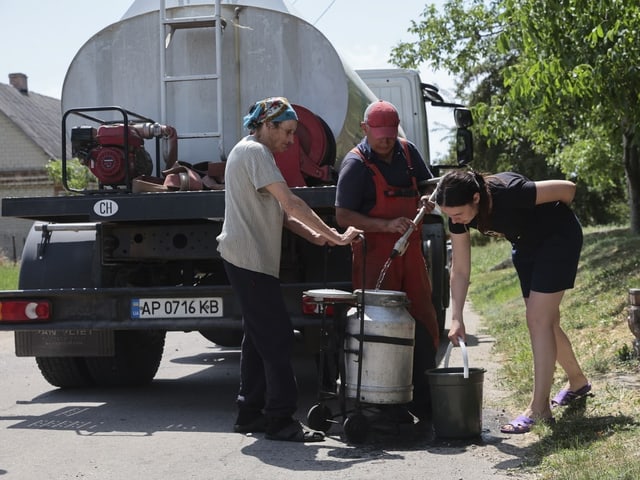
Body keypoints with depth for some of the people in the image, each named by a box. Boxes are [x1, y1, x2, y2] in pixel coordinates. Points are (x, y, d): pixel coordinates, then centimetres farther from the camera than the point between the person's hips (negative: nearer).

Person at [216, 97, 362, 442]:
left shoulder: (250, 151, 21)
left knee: (259, 338, 13)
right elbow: (291, 203, -19)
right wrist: (337, 237, -17)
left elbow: (278, 212, 17)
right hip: (250, 259, -11)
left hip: (251, 260, 11)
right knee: (277, 338, -10)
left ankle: (249, 414, 19)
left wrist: (314, 236, 3)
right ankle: (280, 420, -8)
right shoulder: (255, 152, -11)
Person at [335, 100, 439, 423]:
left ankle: (423, 403, 14)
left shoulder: (407, 151, 9)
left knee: (424, 324, 5)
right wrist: (388, 225, -22)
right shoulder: (355, 164, -9)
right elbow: (343, 215, -14)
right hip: (375, 254, -6)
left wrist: (428, 200, 0)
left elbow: (428, 185, 25)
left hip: (410, 251, 6)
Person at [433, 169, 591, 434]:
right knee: (545, 321, 14)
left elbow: (567, 188, -25)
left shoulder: (508, 193, -39)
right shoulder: (457, 215, -20)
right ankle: (577, 381, 38)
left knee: (538, 320, -15)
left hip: (559, 237, -7)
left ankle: (538, 409, -14)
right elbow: (460, 270, -13)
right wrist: (456, 319, -20)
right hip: (526, 243, 7)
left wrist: (554, 218, -4)